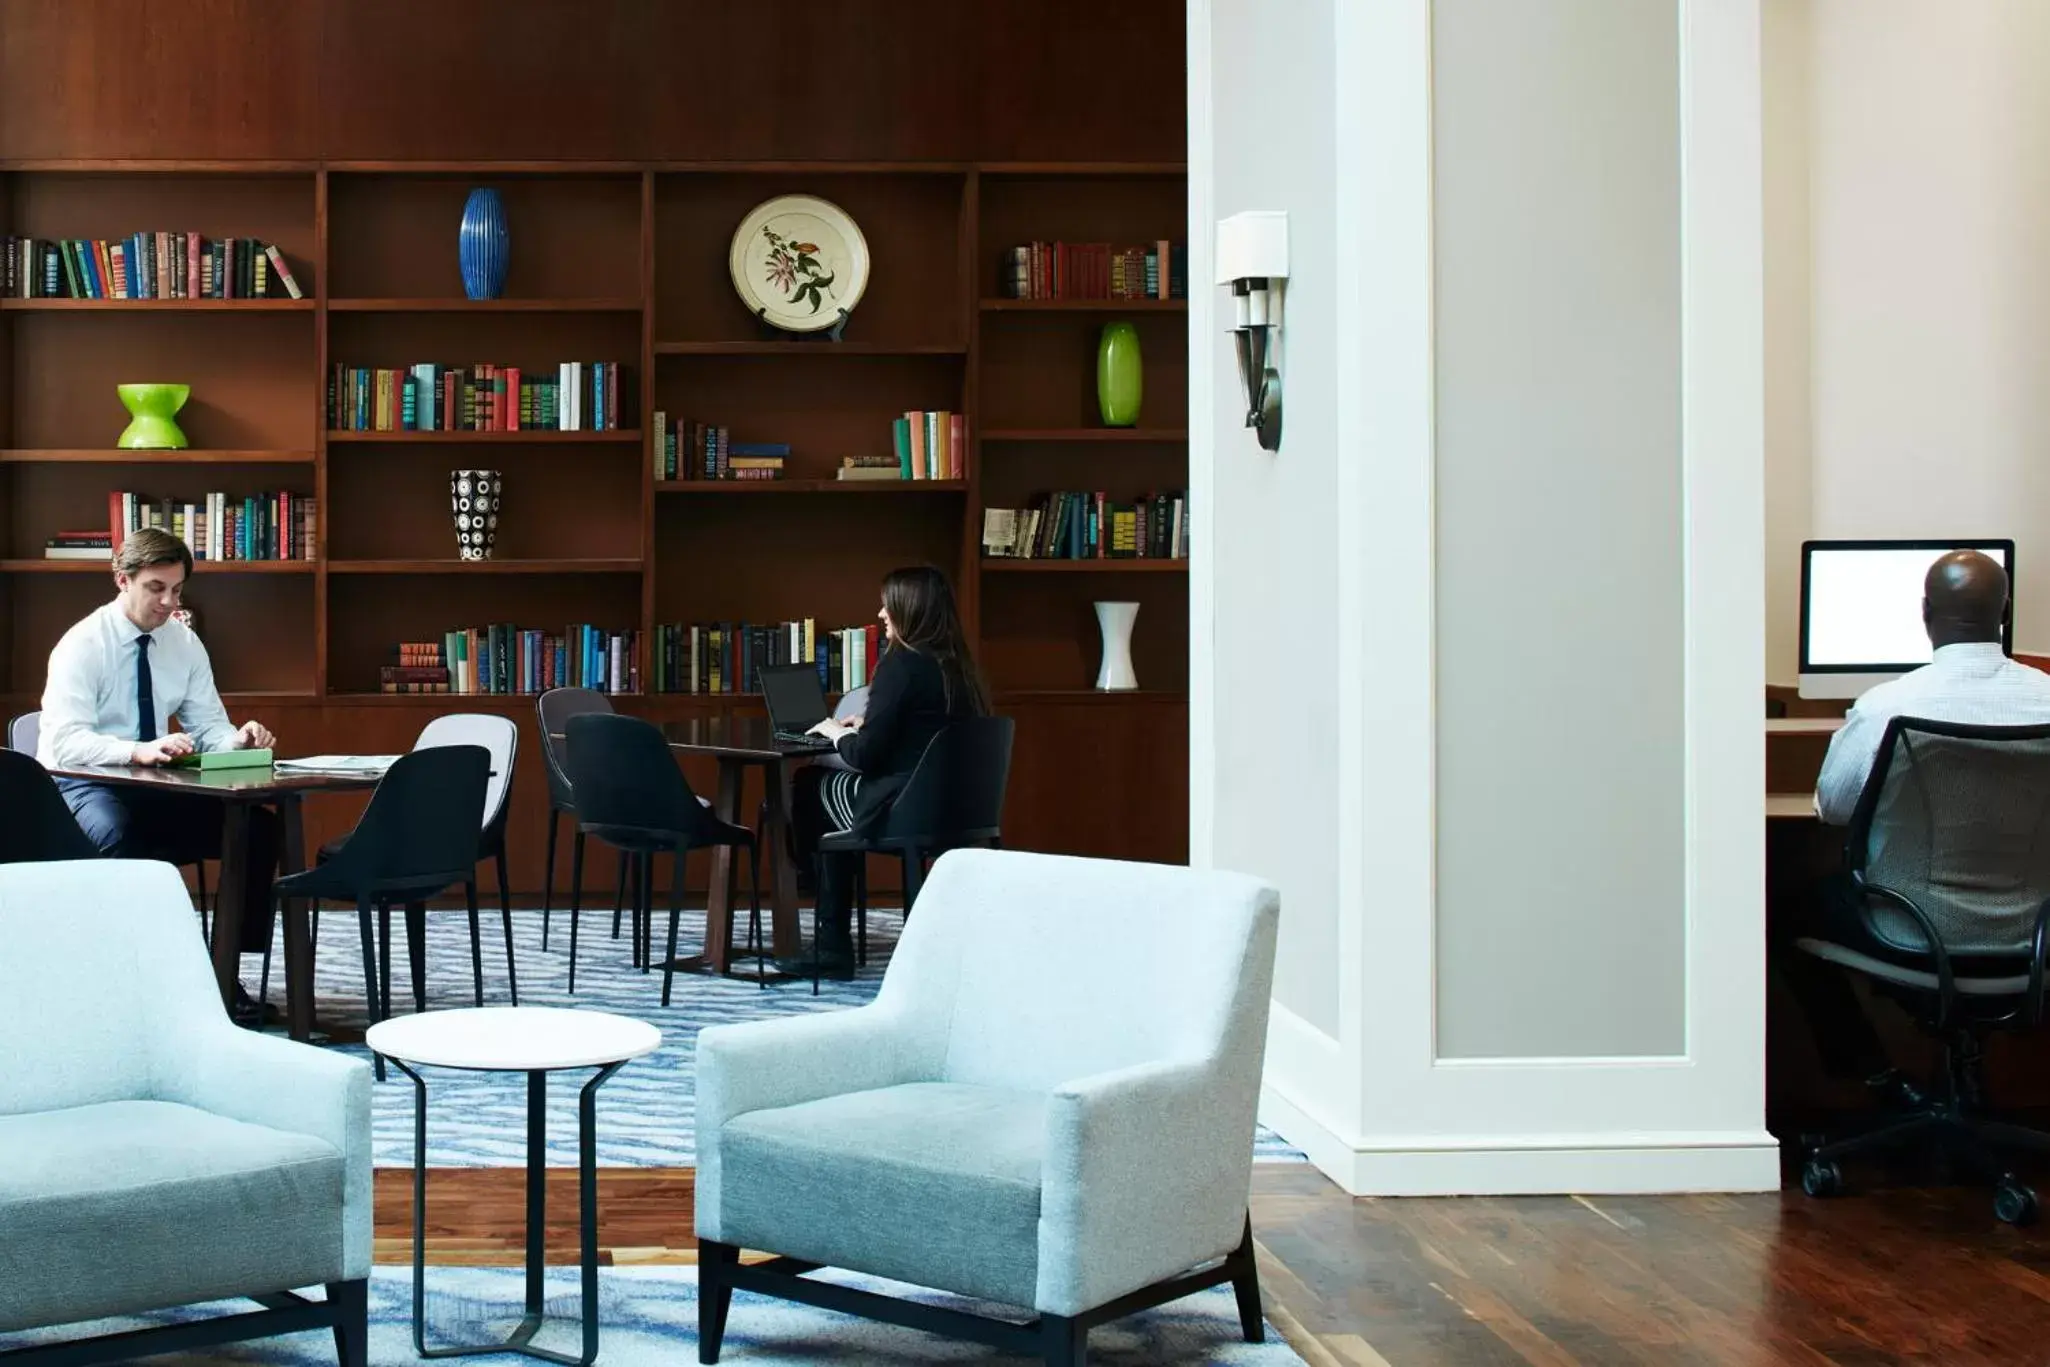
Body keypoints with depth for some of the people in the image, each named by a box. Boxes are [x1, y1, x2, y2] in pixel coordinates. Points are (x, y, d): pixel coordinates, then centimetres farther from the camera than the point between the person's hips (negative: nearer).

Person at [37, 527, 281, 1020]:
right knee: (121, 836, -41)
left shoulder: (184, 643, 6)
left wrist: (236, 739, -18)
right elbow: (65, 740, -25)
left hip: (156, 787, 6)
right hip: (84, 789, -6)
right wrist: (137, 751, -42)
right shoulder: (82, 644, -12)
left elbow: (208, 724, 7)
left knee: (259, 828, -17)